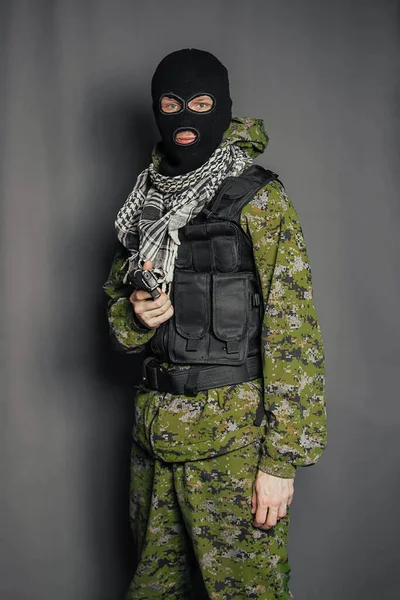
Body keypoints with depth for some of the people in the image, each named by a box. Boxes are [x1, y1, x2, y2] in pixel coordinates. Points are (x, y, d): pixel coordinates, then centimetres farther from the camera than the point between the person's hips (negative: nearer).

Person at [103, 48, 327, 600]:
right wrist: (136, 316, -8)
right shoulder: (145, 204, 10)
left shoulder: (258, 197, -8)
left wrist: (282, 460, -16)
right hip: (155, 430, 6)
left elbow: (294, 331, -13)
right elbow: (116, 302, 18)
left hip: (234, 433, -6)